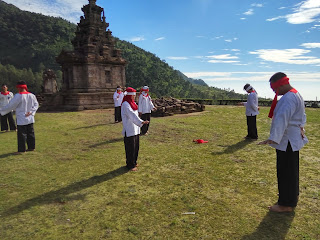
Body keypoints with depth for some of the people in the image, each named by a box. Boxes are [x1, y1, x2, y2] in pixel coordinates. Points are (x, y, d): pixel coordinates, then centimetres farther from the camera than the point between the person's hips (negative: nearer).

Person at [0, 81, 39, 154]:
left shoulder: (18, 96, -15)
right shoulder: (31, 95, 3)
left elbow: (10, 106, -9)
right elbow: (36, 104, 7)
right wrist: (31, 111, -3)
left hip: (21, 119, -6)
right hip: (30, 118, 6)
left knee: (22, 134, 1)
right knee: (30, 133, 13)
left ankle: (21, 150, 7)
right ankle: (31, 147, 21)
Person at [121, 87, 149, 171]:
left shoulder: (132, 103, 13)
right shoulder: (125, 104, -15)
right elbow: (131, 115, -30)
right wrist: (141, 122, -42)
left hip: (135, 129, 9)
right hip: (129, 130, -9)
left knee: (136, 147, 15)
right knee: (130, 148, 0)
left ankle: (134, 162, 29)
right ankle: (130, 165, 12)